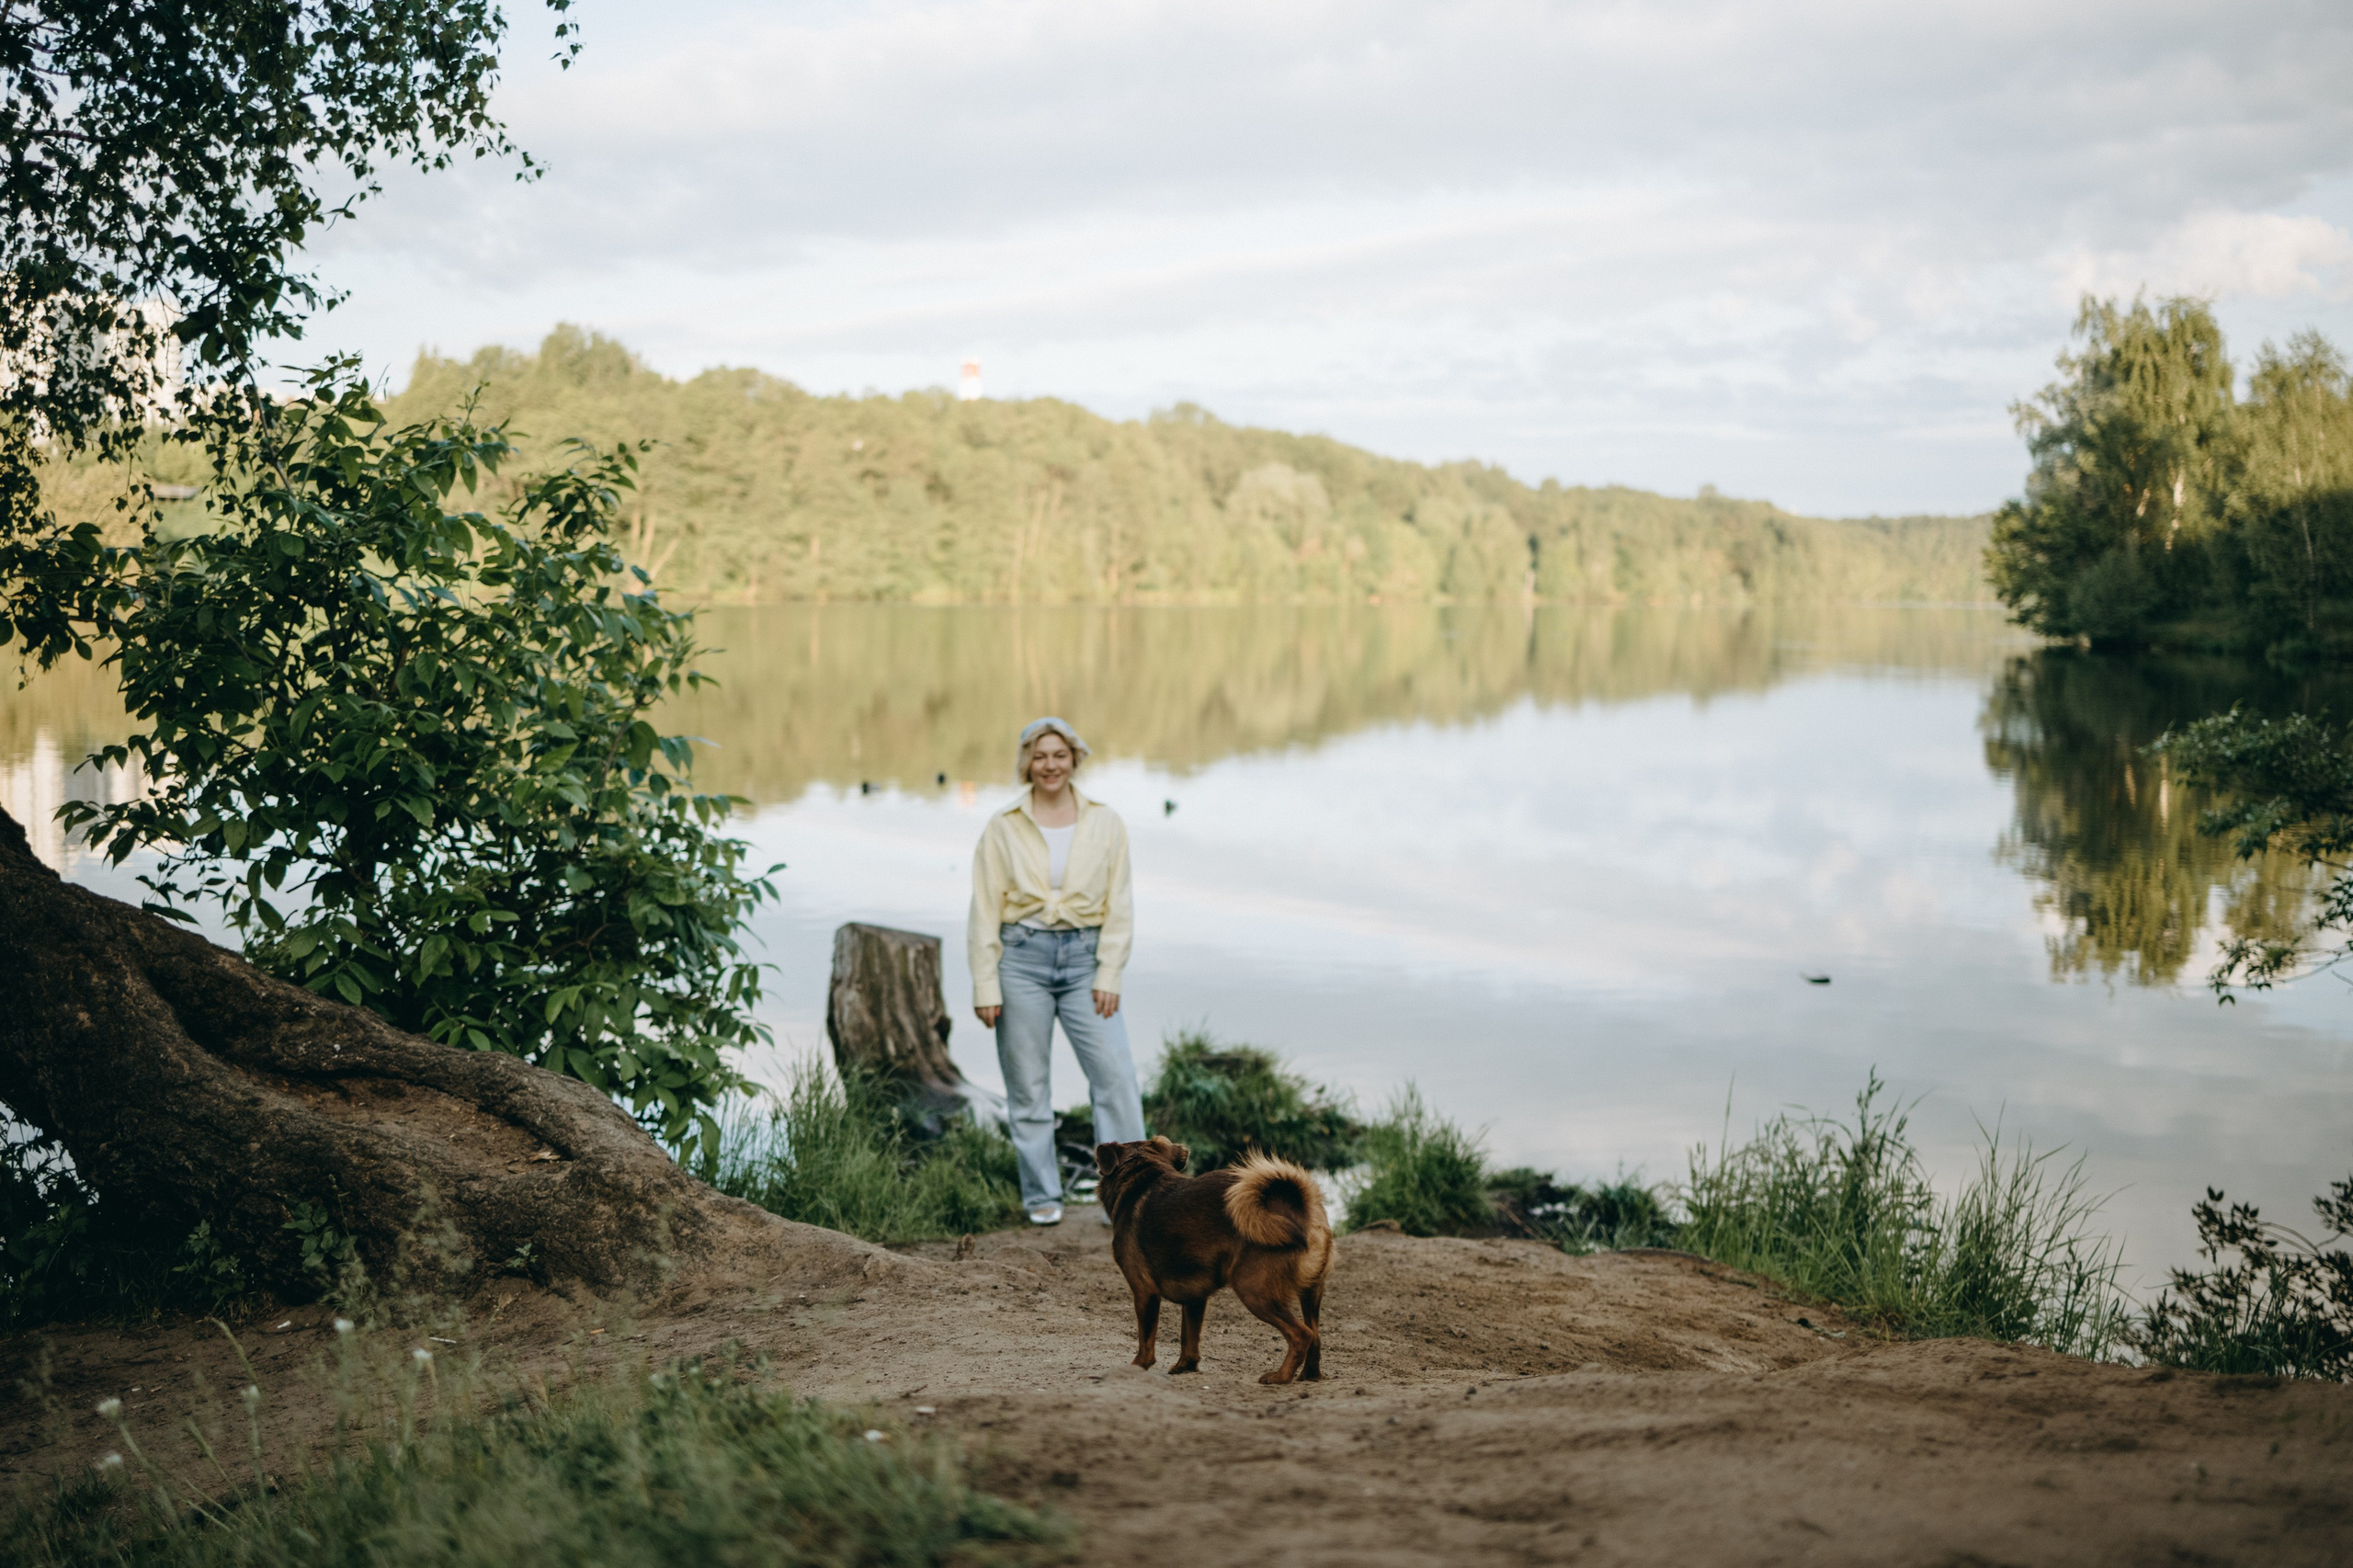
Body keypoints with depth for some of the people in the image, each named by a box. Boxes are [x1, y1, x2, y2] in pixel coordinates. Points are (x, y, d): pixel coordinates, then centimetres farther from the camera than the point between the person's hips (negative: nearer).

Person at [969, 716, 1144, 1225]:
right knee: (1028, 1085, 4)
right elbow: (985, 911, 2)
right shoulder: (1003, 828, 2)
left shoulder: (1105, 824, 4)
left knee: (1117, 1076, -8)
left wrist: (1109, 975, -4)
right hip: (1022, 957, -1)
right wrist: (985, 986, -4)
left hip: (1084, 956, 1)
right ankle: (1042, 1197, 15)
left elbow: (1118, 907, 4)